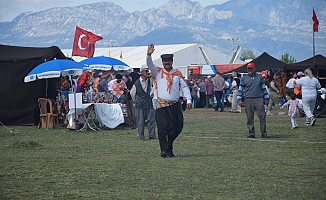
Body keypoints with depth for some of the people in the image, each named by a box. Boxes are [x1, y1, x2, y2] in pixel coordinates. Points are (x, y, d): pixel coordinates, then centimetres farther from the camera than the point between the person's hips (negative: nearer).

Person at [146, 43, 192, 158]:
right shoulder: (158, 72, 7)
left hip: (175, 106, 2)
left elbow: (185, 87, 8)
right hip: (161, 106, -2)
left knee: (177, 127, 4)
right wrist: (149, 55, -27)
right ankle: (164, 150, -7)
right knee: (162, 129, -9)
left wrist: (188, 100, -3)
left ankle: (169, 149, 20)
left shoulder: (177, 74, 9)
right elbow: (150, 64, -8)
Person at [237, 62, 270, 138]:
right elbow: (240, 90, 8)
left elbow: (263, 88, 15)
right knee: (249, 117, 0)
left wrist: (266, 98, 10)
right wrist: (239, 99, -2)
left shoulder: (259, 77, 12)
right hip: (248, 100, 0)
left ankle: (263, 133, -3)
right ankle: (251, 133, 6)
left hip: (259, 99, 0)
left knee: (262, 116, -7)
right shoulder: (244, 78, 8)